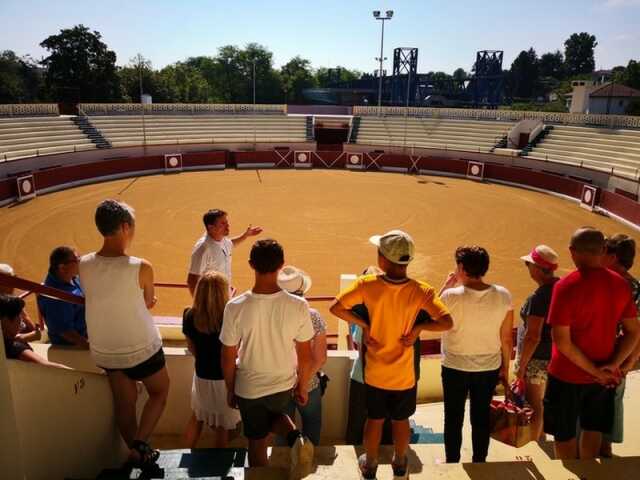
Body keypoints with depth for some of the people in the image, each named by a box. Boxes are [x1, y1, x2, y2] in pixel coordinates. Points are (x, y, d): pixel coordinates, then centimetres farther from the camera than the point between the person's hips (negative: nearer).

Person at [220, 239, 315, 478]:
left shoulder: (235, 307, -23)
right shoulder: (298, 306, -20)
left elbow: (228, 358, -11)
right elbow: (306, 356, -9)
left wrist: (230, 390, 7)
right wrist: (303, 387, 8)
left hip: (249, 388, -1)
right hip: (284, 385, 1)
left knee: (257, 444, 22)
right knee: (275, 414, 32)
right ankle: (296, 438, 5)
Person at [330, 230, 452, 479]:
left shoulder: (367, 284, -21)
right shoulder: (420, 290, -20)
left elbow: (336, 308, -18)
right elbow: (447, 322, -22)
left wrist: (364, 325, -10)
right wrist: (418, 327, -10)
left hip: (375, 372, 0)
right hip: (404, 374, 0)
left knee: (374, 420, 22)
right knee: (401, 420, 24)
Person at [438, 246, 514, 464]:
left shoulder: (451, 296, -21)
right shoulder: (503, 296, -12)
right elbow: (506, 339, -4)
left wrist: (446, 286, 2)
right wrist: (505, 368, 10)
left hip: (455, 368, -2)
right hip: (489, 368, 3)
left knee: (453, 418, 16)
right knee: (481, 417, 20)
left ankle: (452, 463, 31)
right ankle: (479, 463, 35)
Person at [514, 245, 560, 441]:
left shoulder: (538, 297, -26)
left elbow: (533, 336, -24)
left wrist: (521, 365, -14)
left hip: (538, 358, -9)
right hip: (555, 355, 9)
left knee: (533, 403, 7)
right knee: (541, 399, 25)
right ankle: (540, 436, 41)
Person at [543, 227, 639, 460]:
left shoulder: (566, 286, -21)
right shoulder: (620, 284, -4)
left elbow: (562, 341, -23)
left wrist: (595, 371, -13)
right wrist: (612, 365, -7)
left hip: (567, 376, -5)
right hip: (603, 377, 5)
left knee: (564, 436, 14)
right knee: (593, 431, 23)